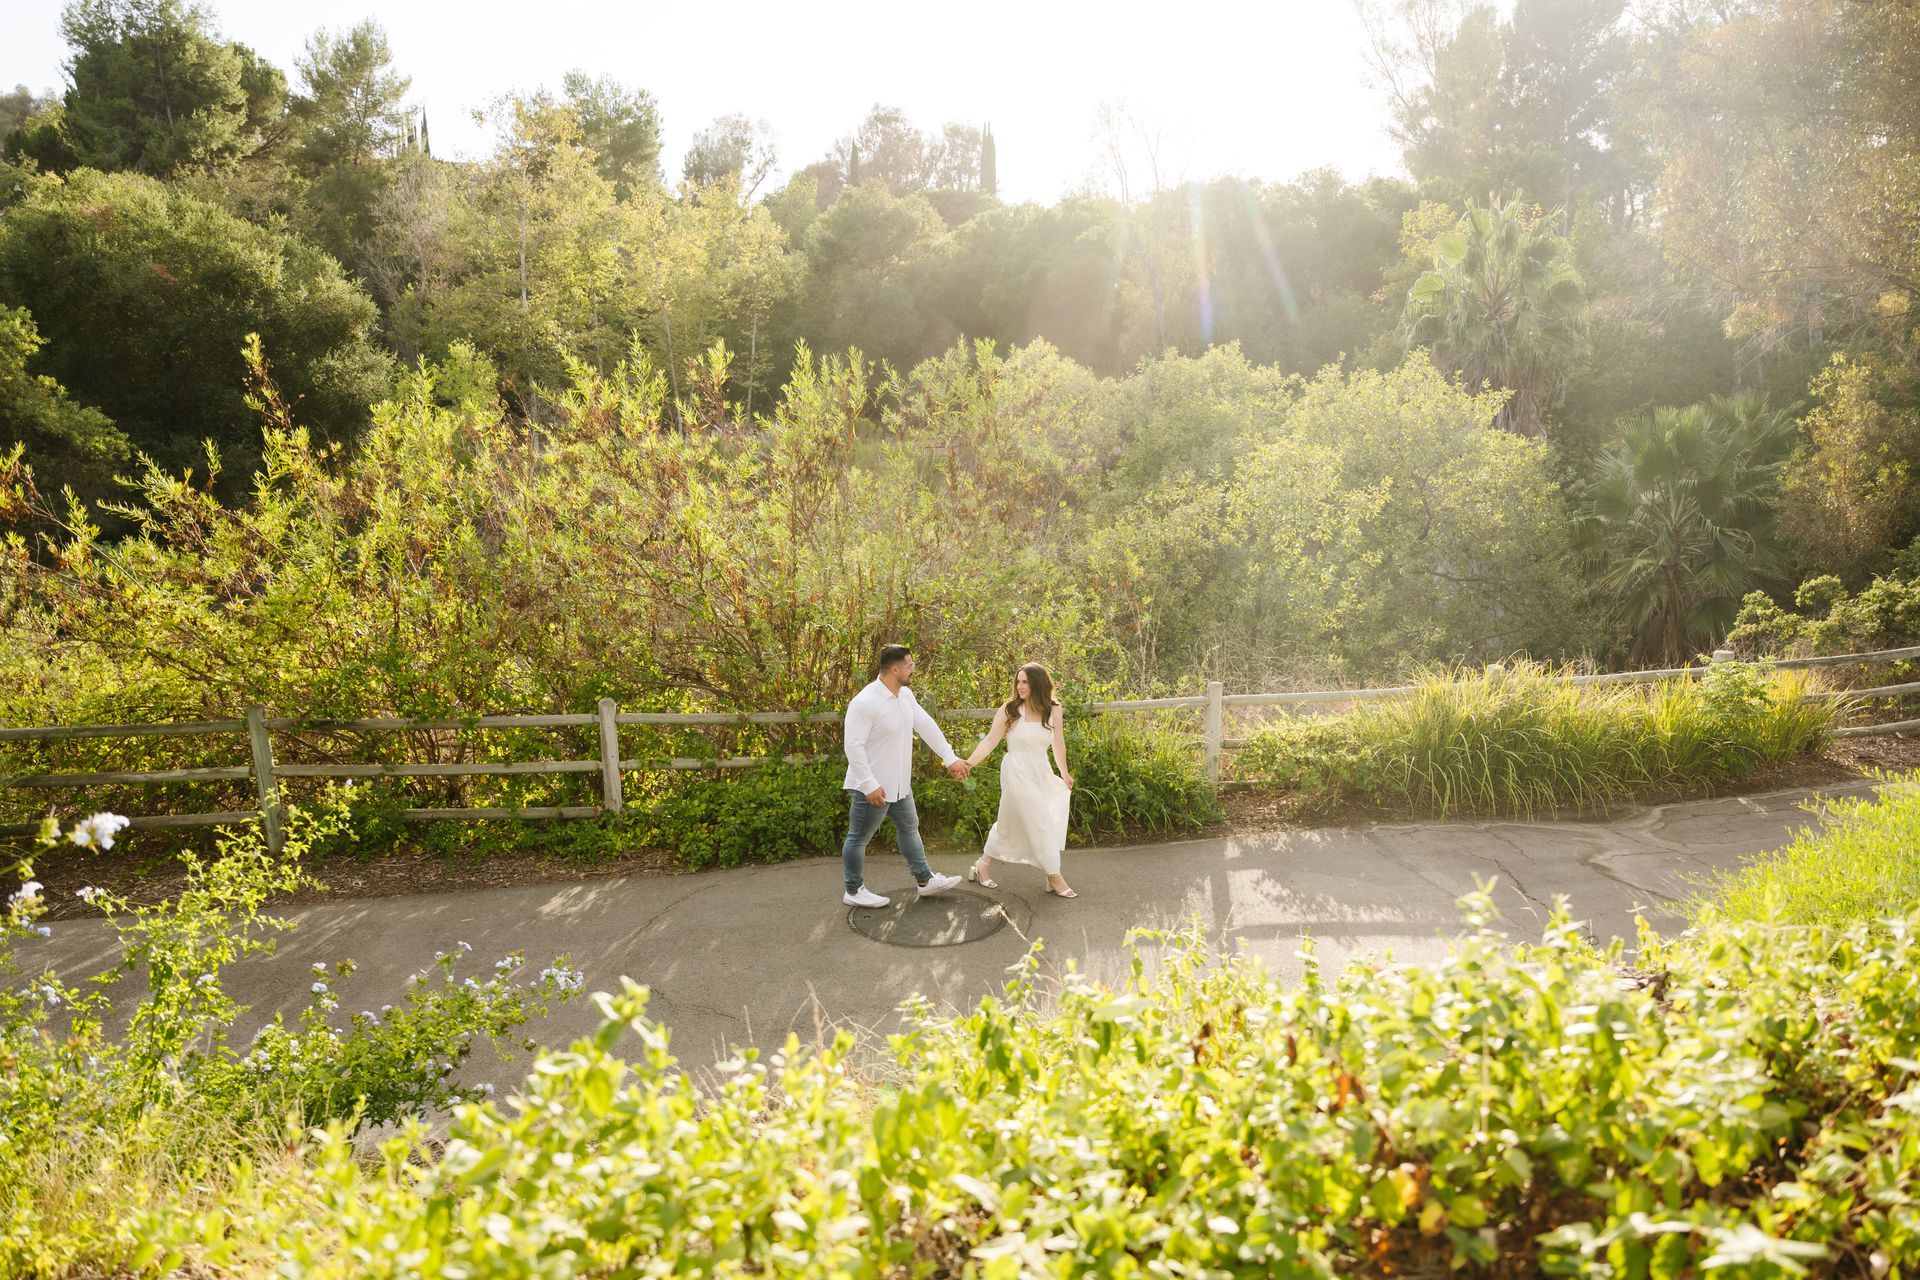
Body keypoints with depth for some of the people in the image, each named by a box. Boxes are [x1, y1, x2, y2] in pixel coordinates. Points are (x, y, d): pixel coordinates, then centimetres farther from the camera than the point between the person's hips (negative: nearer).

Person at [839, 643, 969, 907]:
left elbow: (927, 726, 8)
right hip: (872, 787, -9)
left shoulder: (905, 695, 2)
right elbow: (853, 745, -26)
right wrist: (870, 785, -27)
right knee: (859, 837, 6)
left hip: (899, 784, 9)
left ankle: (925, 880, 33)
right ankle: (853, 891, 20)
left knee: (909, 828, 19)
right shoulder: (865, 702, -25)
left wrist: (950, 758, 8)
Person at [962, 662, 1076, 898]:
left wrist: (1064, 773, 22)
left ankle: (983, 867, 29)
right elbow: (990, 740, -11)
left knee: (1011, 823, 13)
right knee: (1041, 824, -3)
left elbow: (1058, 744, 13)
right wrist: (969, 763, -23)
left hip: (1041, 773, 5)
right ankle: (1054, 878, 9)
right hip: (1017, 772, -5)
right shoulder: (1010, 710, -9)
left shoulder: (1053, 711, 1)